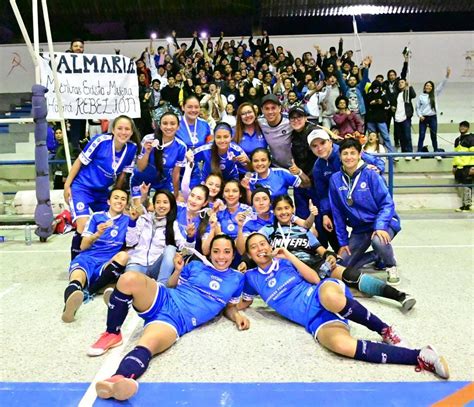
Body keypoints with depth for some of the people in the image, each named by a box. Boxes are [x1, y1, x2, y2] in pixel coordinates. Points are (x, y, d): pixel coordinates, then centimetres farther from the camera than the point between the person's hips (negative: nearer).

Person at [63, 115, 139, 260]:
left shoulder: (132, 148, -9)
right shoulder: (101, 141, -22)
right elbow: (80, 161, -11)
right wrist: (67, 185, -8)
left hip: (102, 192, 6)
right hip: (82, 188, -5)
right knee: (84, 227, -17)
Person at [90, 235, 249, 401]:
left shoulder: (237, 278, 14)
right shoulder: (195, 266, 15)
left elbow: (229, 306, 24)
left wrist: (237, 315, 2)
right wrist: (178, 270, 2)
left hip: (177, 320, -2)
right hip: (162, 300, 3)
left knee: (147, 345, -36)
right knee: (129, 279, -29)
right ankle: (112, 334, -11)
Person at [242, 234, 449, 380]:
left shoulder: (284, 261, 13)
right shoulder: (252, 277, 16)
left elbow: (314, 279, 5)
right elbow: (244, 303, 28)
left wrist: (290, 256, 1)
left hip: (322, 295, 0)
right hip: (316, 321, 0)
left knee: (329, 296, -43)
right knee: (341, 345, -36)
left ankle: (386, 331, -19)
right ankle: (420, 357, -33)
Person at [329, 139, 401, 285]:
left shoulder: (370, 174, -13)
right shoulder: (335, 179, -4)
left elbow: (387, 203, -13)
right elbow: (338, 213, 2)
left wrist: (380, 226, -29)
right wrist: (343, 241, 2)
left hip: (383, 223, -4)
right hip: (359, 228, 4)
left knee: (378, 240, -38)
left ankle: (392, 267, -2)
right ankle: (380, 255, 22)